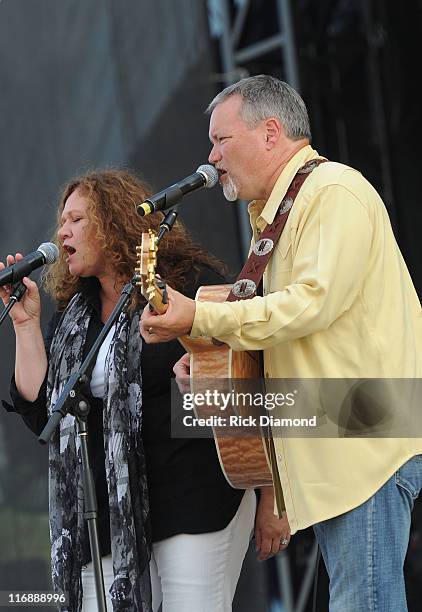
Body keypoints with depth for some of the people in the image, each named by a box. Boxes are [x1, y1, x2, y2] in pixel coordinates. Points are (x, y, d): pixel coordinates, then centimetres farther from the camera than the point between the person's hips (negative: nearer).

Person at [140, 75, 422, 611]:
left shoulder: (334, 190, -10)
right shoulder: (277, 213, 23)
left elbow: (313, 301, -21)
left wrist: (197, 317, -17)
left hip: (365, 442, -10)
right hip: (328, 451, 10)